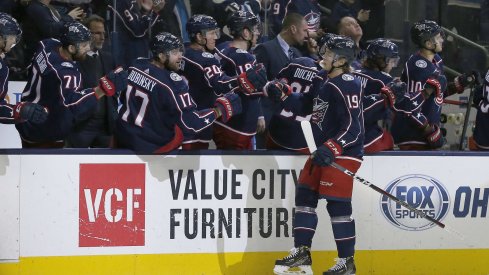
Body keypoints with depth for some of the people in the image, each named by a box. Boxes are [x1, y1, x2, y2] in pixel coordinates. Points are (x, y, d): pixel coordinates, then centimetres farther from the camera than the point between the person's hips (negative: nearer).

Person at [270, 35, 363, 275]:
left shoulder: (347, 85, -16)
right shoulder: (325, 83, 13)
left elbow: (352, 126, -22)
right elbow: (303, 106, 21)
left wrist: (331, 149, -29)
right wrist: (282, 94, 6)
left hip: (343, 153, -10)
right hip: (323, 150, 10)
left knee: (337, 205, -9)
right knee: (305, 195, 11)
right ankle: (301, 253, 18)